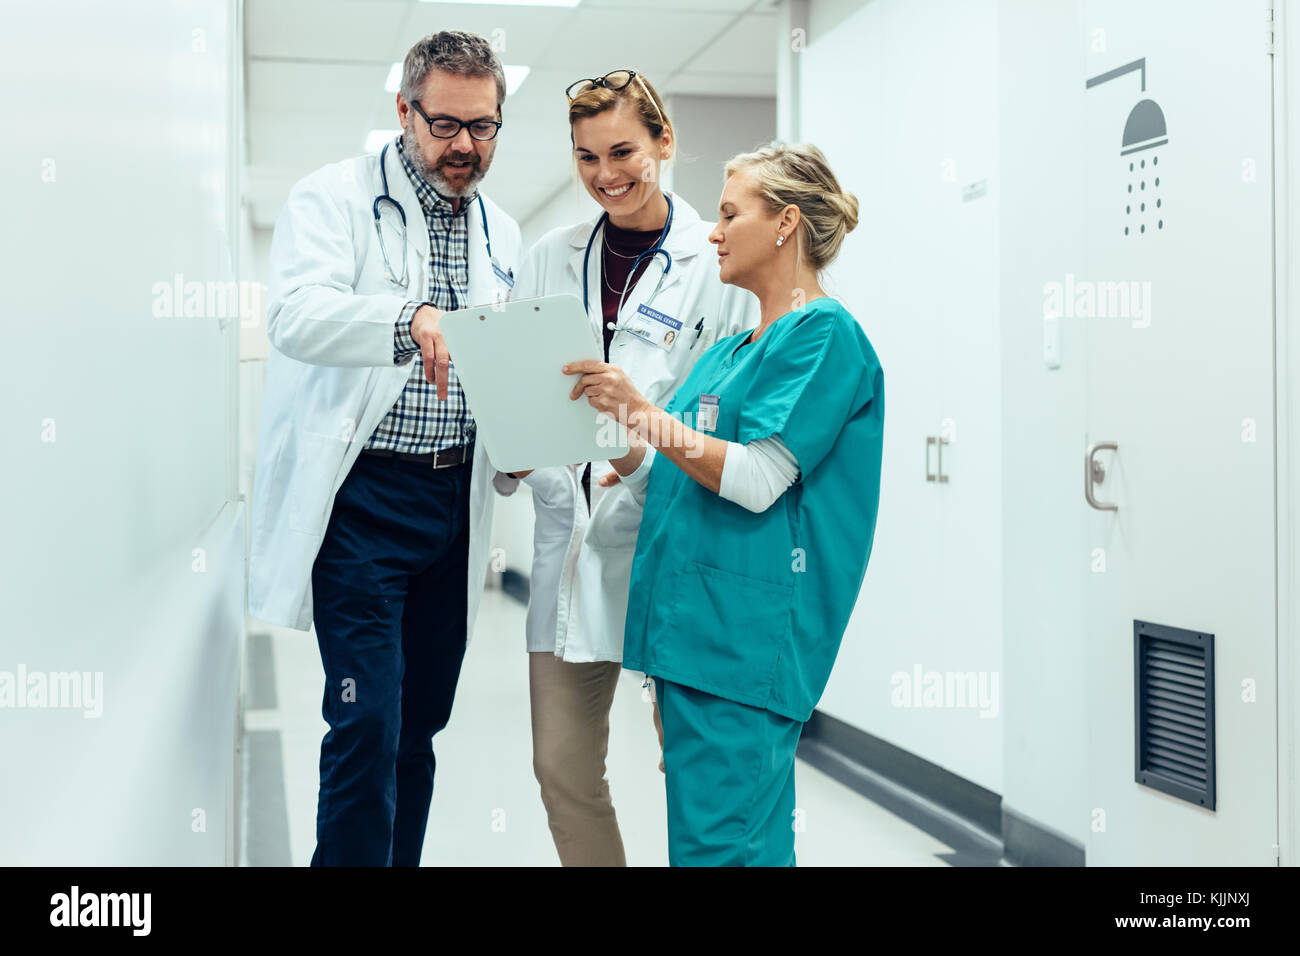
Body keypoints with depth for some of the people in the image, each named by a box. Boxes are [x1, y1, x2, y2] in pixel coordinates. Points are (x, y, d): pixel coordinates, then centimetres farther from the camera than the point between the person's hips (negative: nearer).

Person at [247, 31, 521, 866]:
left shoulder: (502, 233, 15)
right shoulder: (335, 197, -3)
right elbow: (298, 314, -21)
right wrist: (411, 320, -39)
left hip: (454, 501, 6)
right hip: (362, 495, -6)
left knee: (421, 721, 10)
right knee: (368, 721, -11)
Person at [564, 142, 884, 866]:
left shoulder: (824, 333, -6)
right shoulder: (729, 351, 21)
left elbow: (757, 481, -16)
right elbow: (666, 481, 20)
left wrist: (642, 411, -13)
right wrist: (603, 425, 6)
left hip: (747, 634, -9)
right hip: (692, 619, 9)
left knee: (719, 843, -9)